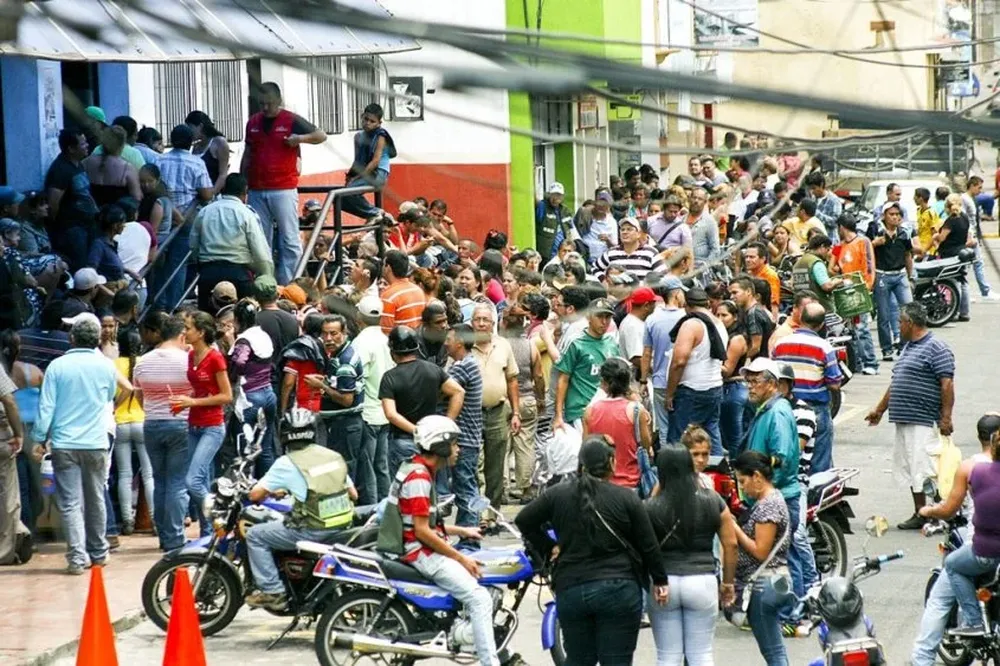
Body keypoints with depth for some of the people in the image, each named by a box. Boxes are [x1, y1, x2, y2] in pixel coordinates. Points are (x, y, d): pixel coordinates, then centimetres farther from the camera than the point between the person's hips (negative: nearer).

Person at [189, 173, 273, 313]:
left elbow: (193, 247, 10)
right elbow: (261, 254, -6)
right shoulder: (246, 214, -2)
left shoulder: (203, 212, 8)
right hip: (238, 274, -3)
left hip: (207, 273, 3)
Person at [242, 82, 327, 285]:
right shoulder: (253, 123, 13)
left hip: (284, 190, -4)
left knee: (289, 240, -4)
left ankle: (288, 285, -3)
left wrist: (301, 138, -14)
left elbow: (321, 135, 4)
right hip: (257, 191, 4)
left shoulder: (291, 121, 0)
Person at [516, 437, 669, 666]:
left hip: (571, 590, 3)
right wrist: (660, 581, 11)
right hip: (619, 591, -3)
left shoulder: (558, 495, 3)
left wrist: (548, 548, 18)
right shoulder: (626, 498, -4)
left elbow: (524, 521, 9)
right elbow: (648, 544, 0)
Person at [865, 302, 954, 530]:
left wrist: (946, 417, -22)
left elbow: (947, 383, -16)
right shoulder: (908, 348, 20)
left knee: (924, 468, -12)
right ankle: (919, 513, 16)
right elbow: (896, 384, 29)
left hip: (924, 421, -10)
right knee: (910, 468, 11)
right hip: (904, 421, 10)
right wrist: (880, 410, 31)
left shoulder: (936, 348, -10)